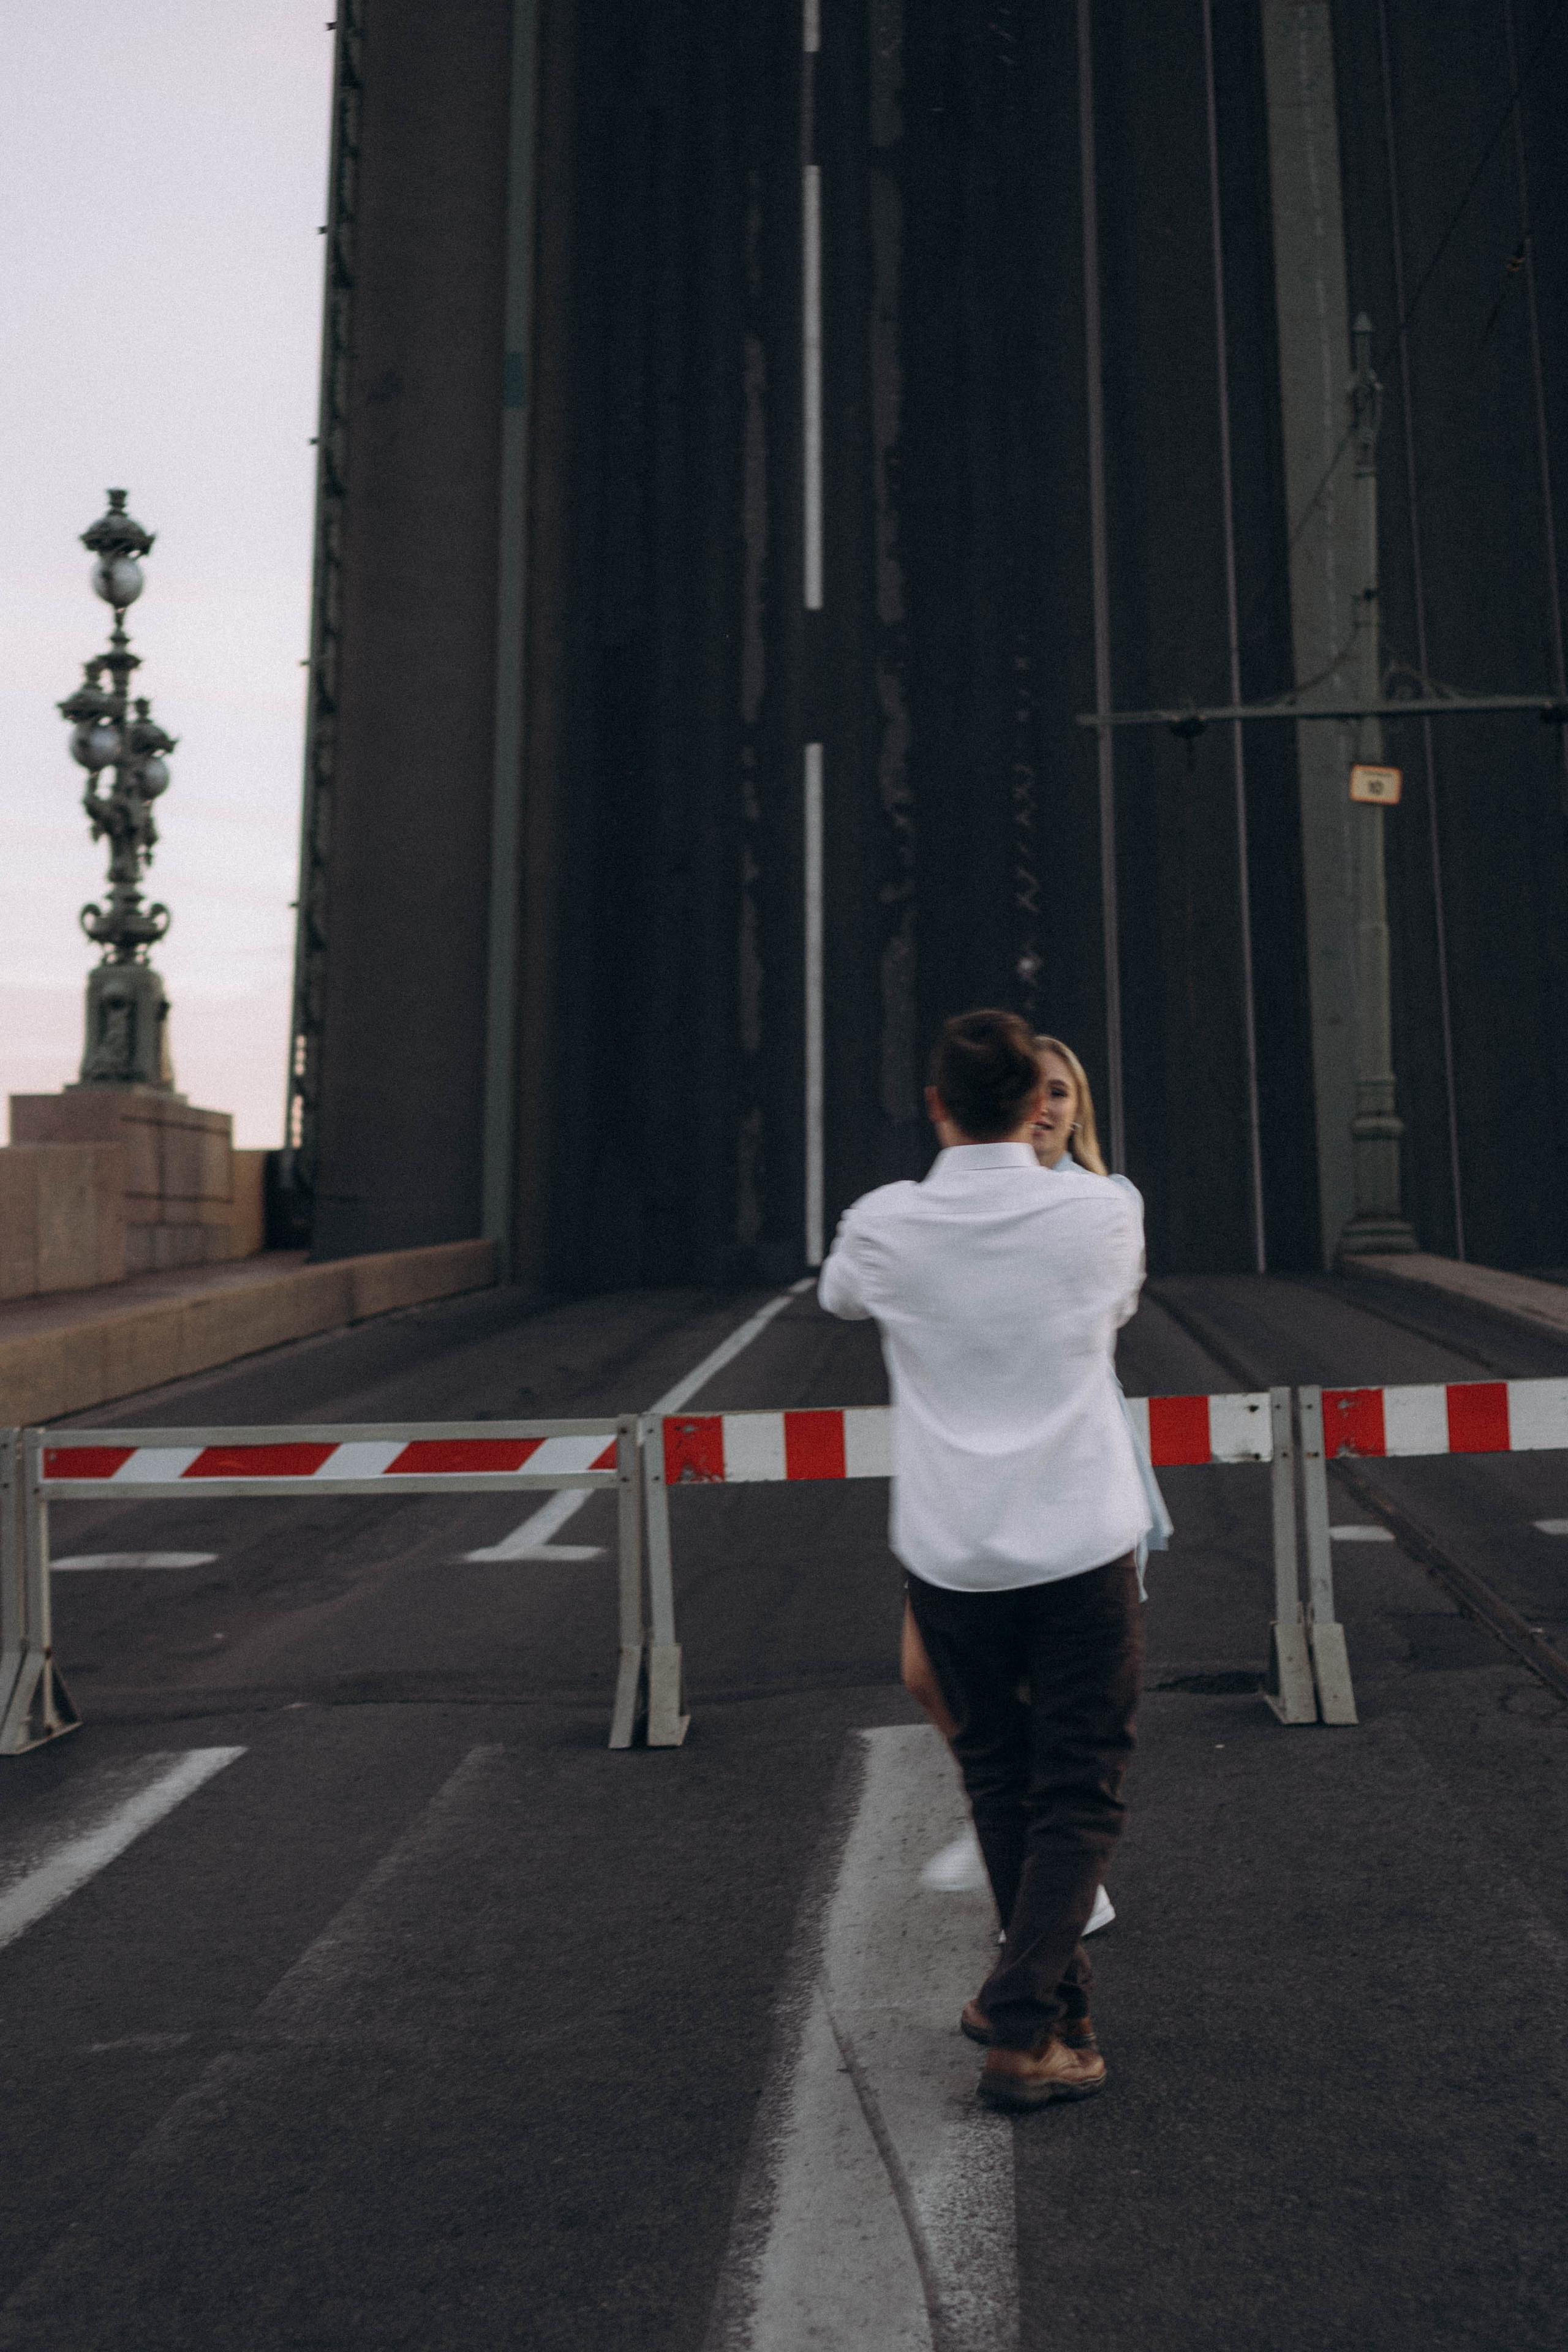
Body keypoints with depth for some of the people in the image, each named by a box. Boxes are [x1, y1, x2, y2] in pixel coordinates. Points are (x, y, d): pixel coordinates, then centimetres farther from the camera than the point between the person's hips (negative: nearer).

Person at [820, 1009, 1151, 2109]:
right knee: (1079, 1797, 9)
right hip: (1083, 1551, -1)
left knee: (999, 1784, 20)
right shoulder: (1103, 1210, -7)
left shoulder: (884, 1224, -7)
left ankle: (1055, 1994, 35)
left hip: (950, 1556, 2)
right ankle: (1023, 2028, 3)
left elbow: (837, 1296, 16)